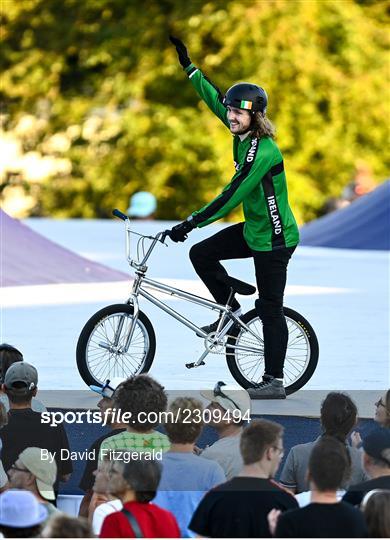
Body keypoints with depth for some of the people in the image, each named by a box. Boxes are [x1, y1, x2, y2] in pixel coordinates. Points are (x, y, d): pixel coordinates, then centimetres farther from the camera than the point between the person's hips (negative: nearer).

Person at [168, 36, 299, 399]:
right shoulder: (243, 134, -1)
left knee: (270, 308, -3)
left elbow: (232, 195, -29)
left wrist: (191, 223, -27)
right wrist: (187, 65, 12)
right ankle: (231, 310, 19)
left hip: (273, 239, -9)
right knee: (201, 254, 5)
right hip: (252, 230, 9)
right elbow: (214, 99, 11)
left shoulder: (263, 151, -26)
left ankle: (274, 382, 4)